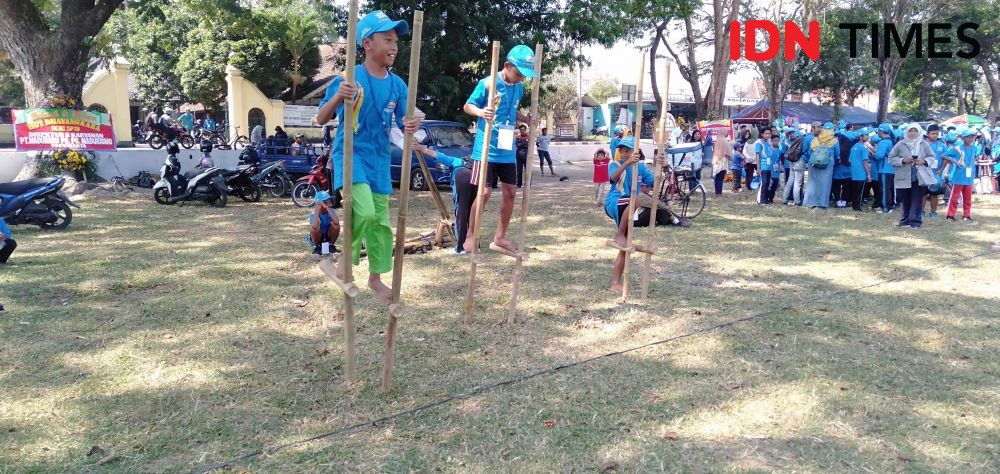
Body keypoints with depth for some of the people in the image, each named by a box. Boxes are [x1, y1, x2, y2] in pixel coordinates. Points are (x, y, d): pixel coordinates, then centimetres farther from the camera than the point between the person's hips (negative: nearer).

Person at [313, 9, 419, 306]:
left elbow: (401, 124, 9)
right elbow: (320, 119, -9)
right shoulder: (349, 78, -11)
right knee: (364, 212, -25)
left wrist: (410, 127, -15)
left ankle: (375, 278, 29)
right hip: (350, 153, -5)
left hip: (380, 159, 5)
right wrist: (338, 97, -28)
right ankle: (346, 258, 3)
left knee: (380, 220, 11)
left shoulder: (397, 85, 1)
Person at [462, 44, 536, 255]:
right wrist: (480, 112, -26)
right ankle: (470, 237, 9)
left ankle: (500, 236, 22)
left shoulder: (519, 88, 7)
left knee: (510, 192, 8)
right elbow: (467, 106, -6)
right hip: (486, 149, -6)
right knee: (485, 193, -8)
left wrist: (526, 119, 5)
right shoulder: (488, 83, -11)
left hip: (507, 150, 6)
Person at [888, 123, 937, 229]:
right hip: (904, 178, 0)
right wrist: (903, 160, -14)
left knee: (917, 201, 0)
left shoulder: (924, 144, 4)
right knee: (905, 201, 8)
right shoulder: (900, 144, 1)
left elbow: (932, 157, 9)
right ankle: (904, 221, 18)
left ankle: (915, 221, 6)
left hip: (919, 179, 0)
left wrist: (924, 161, -12)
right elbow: (891, 158, 2)